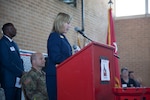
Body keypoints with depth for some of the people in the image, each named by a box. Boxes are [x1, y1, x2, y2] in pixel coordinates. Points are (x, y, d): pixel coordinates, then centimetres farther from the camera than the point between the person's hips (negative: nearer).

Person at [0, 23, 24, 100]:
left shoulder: (14, 44, 20)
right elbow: (7, 62, -17)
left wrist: (22, 73, 2)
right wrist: (21, 73, -15)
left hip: (18, 80, 8)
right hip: (10, 81, -8)